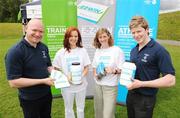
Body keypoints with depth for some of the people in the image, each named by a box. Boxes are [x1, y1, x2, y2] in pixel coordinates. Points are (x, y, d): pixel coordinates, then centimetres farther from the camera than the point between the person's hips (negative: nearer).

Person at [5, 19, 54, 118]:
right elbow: (13, 82, -25)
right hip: (30, 100, -6)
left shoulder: (44, 47, -2)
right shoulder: (15, 52, -22)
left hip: (47, 94, 6)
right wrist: (43, 81, -26)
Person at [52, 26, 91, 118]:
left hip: (81, 85, 1)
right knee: (68, 109, 20)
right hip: (67, 86, 0)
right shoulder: (61, 53, -7)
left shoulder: (82, 51, -3)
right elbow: (56, 69, -3)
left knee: (80, 109, 20)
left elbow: (86, 68, 0)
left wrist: (81, 77, -18)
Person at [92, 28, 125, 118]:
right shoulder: (97, 50, 6)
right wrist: (95, 74, -4)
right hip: (98, 85, 5)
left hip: (110, 86, -5)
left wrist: (113, 71, -27)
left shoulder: (117, 50, -10)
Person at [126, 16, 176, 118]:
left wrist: (141, 84, -24)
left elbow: (170, 80, -20)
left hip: (146, 99, -7)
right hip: (131, 94, 7)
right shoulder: (133, 50, 6)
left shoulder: (159, 51, -17)